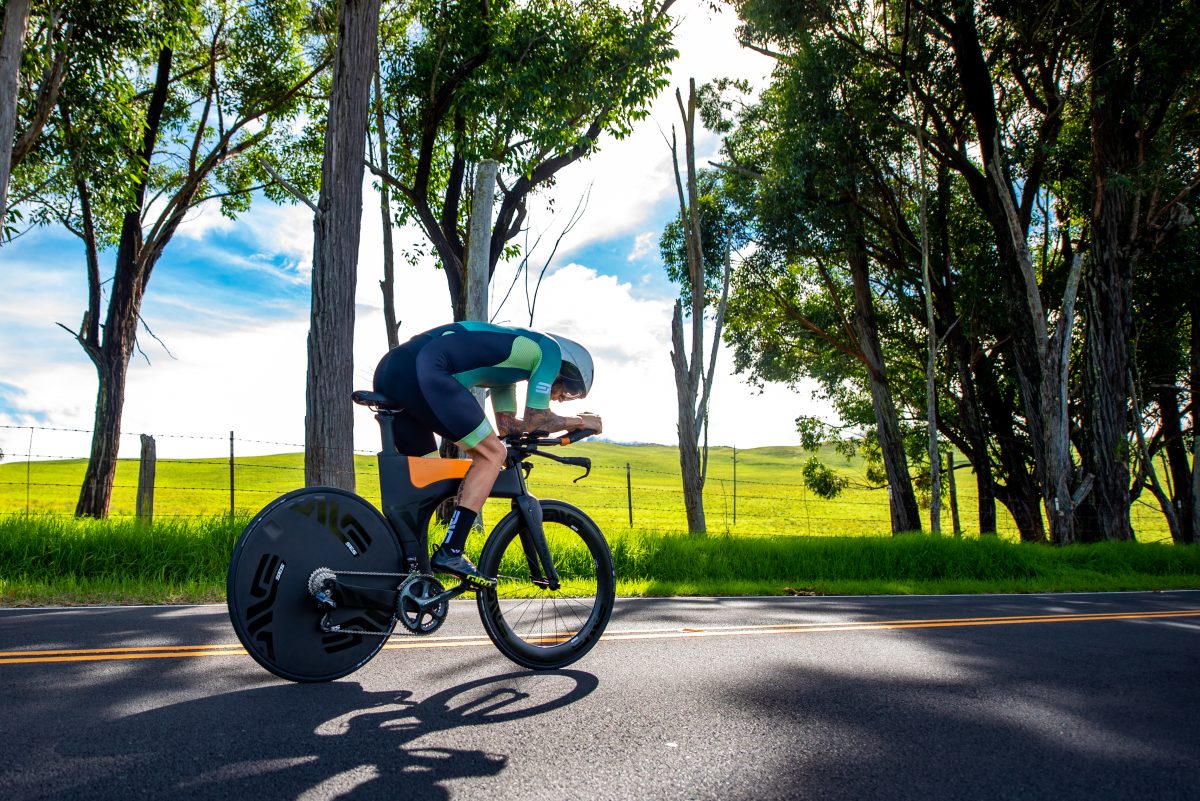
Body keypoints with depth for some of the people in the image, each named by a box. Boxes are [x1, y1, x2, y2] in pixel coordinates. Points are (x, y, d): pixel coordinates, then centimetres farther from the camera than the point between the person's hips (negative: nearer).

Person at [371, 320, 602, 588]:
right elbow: (535, 420, 6)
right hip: (421, 370, -10)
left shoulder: (513, 350, 33)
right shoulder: (551, 349, 9)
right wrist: (577, 421, 22)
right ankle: (450, 553, -9)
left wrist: (567, 424, 33)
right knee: (492, 454, -2)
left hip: (389, 370, 10)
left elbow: (508, 424, 31)